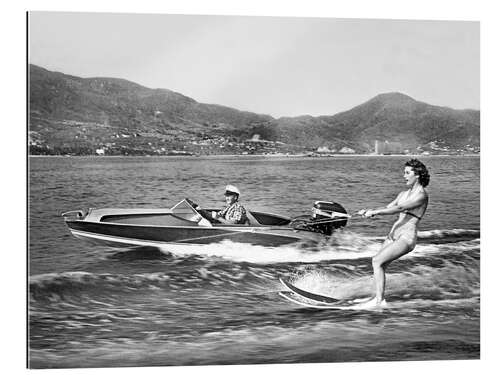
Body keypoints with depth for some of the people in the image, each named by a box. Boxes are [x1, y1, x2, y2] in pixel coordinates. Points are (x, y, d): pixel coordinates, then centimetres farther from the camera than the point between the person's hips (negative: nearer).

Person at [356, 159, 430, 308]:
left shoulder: (422, 195, -10)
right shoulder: (404, 194, 16)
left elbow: (400, 208, -21)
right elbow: (387, 208, 15)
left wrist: (375, 212, -27)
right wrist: (369, 211, -4)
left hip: (407, 237, -8)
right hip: (393, 234, 8)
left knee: (377, 261, -17)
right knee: (379, 265, 0)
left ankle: (379, 300, -14)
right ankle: (378, 298, 6)